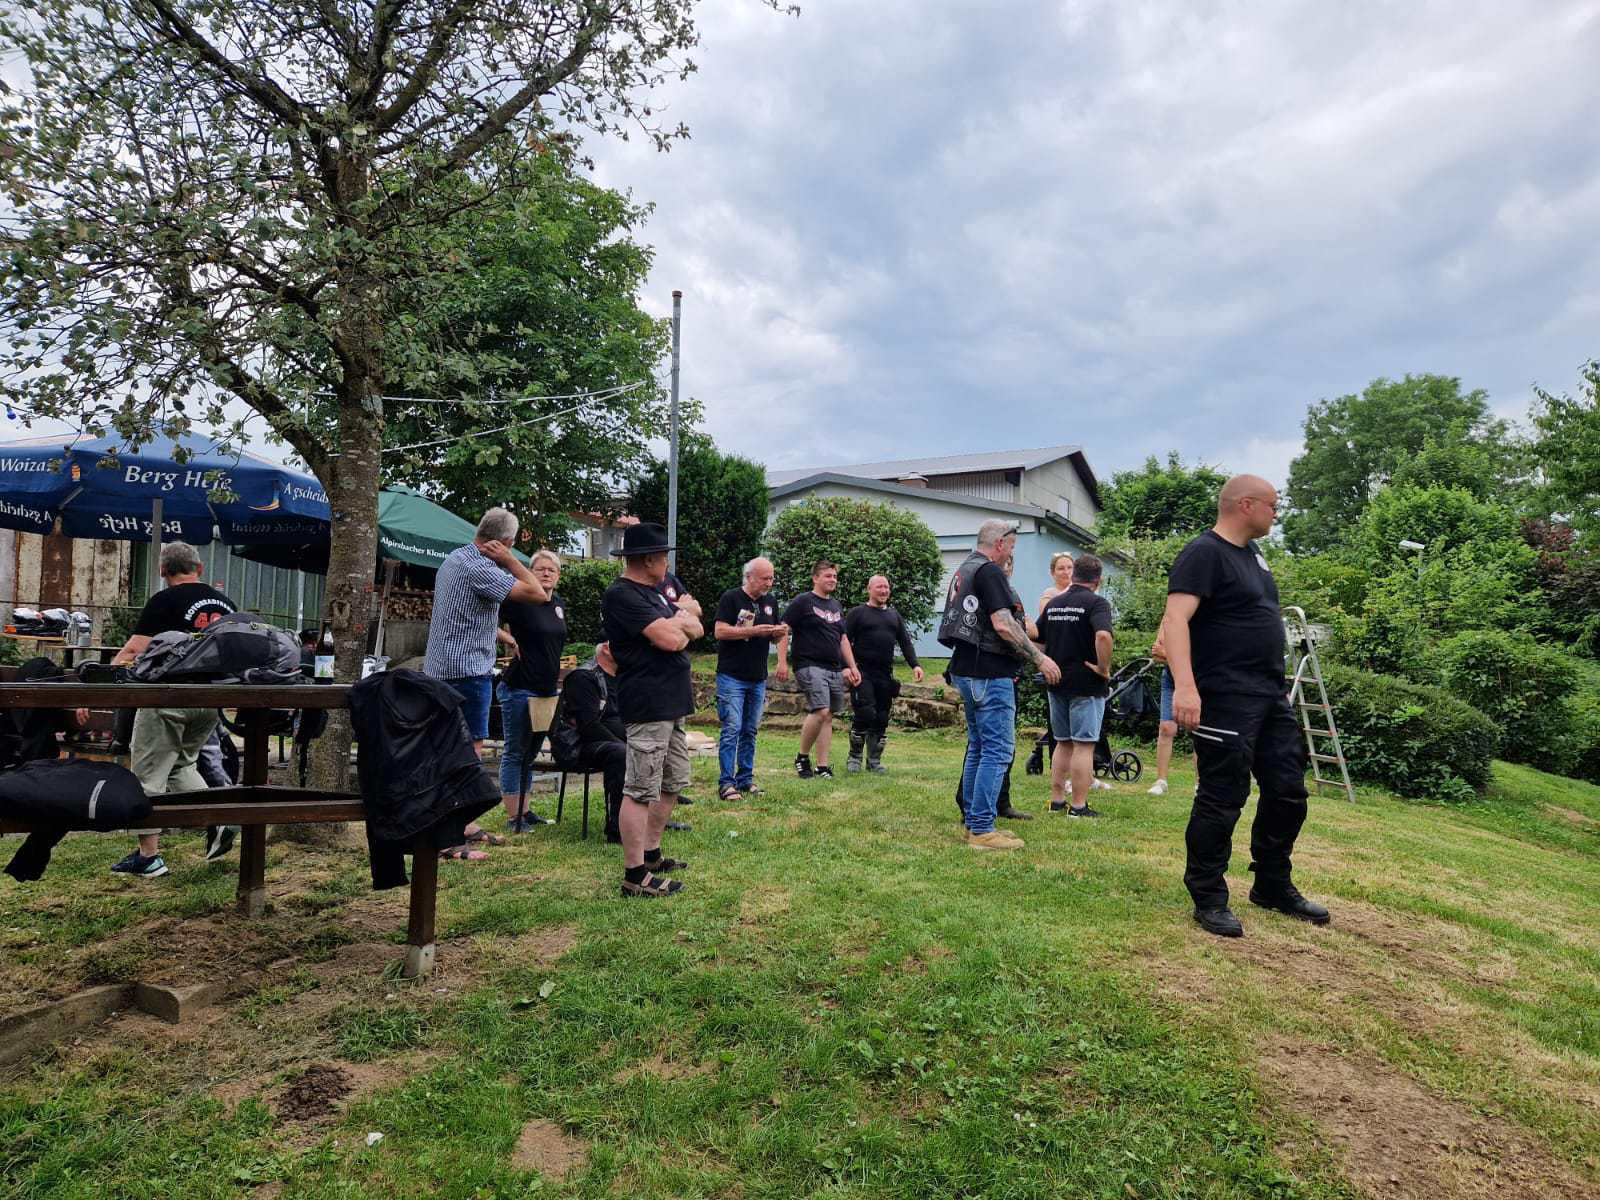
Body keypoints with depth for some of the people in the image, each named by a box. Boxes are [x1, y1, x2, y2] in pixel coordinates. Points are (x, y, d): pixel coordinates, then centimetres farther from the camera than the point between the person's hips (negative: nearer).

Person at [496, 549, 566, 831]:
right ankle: (513, 817, 7)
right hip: (520, 688, -7)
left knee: (530, 753, 15)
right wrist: (509, 640, -16)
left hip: (548, 690, 7)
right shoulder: (519, 601, -11)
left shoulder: (559, 606, 11)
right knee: (515, 753, 1)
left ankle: (525, 810, 24)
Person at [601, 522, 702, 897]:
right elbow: (670, 639, -21)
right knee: (641, 791, -6)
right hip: (648, 707, -10)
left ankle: (651, 854, 29)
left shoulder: (653, 593, 18)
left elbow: (697, 629, 13)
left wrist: (674, 623, -8)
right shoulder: (622, 596, -13)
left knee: (671, 785, 17)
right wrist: (681, 620, 0)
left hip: (672, 705, 10)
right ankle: (635, 876, 0)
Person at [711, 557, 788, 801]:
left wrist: (781, 632, -5)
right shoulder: (731, 598, -7)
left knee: (750, 731, 11)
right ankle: (726, 783, -2)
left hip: (758, 678, 6)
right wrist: (754, 631, -20)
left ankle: (745, 779, 19)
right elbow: (719, 631, -14)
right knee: (732, 729, -8)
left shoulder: (770, 602, 13)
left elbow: (775, 636, 19)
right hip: (732, 677, -6)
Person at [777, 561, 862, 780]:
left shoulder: (836, 606, 21)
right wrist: (782, 661, -15)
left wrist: (852, 667, 18)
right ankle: (802, 757, 1)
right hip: (810, 667, -7)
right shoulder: (802, 602, -2)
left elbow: (843, 639, 25)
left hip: (835, 670, 7)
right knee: (820, 712, -19)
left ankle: (822, 766, 10)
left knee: (827, 717, 5)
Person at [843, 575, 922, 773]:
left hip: (885, 675, 5)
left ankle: (874, 760, 16)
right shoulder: (857, 613, 3)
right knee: (864, 714, -12)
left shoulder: (894, 616, 19)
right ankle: (854, 757, 5)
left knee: (881, 719, 5)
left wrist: (915, 665, 2)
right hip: (862, 673, -5)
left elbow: (905, 643, 17)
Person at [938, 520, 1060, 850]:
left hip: (966, 669, 10)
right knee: (998, 751, -6)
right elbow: (1003, 625, -22)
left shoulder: (964, 570, 17)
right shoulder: (990, 571, -14)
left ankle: (972, 822, 21)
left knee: (978, 747, 15)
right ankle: (982, 830, -5)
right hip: (989, 673, -10)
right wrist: (1040, 659, -16)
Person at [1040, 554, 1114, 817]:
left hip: (1057, 683, 6)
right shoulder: (1096, 603, -11)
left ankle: (1057, 800, 20)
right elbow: (1103, 635, -29)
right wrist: (1104, 668, -18)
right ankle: (1079, 807, 3)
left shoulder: (1053, 604, 10)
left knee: (1063, 743, 16)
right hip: (1086, 684, -6)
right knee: (1084, 746, -1)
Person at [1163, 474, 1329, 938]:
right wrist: (1184, 685, -36)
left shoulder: (1252, 553, 18)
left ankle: (1273, 886, 30)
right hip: (1227, 701, -10)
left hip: (1273, 697, 10)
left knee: (1288, 793, 14)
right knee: (1221, 800, -4)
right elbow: (1176, 619, -24)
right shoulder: (1204, 553, -12)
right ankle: (1209, 900, 8)